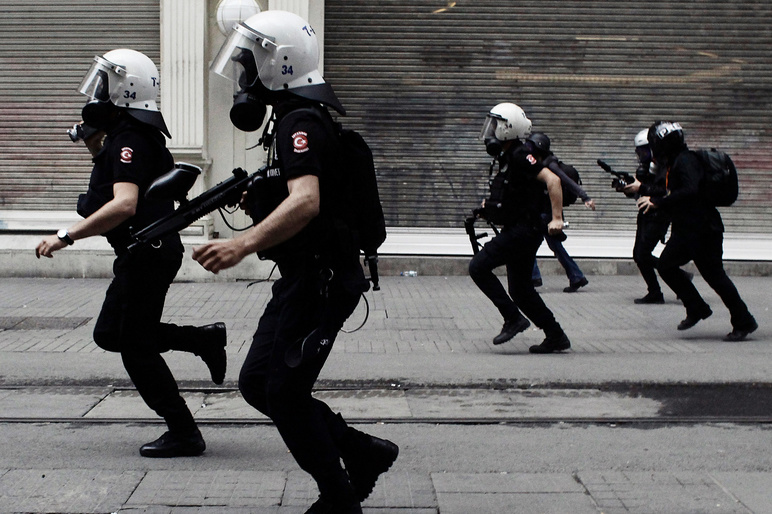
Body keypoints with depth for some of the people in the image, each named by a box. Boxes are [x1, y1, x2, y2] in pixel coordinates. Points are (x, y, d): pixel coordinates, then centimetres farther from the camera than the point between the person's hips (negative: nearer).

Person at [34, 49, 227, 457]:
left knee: (136, 348, -1)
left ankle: (184, 435, 6)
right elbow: (118, 183, 28)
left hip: (146, 254, -10)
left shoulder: (130, 140, -19)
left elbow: (124, 204, -32)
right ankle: (205, 338, 18)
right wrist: (96, 147, 12)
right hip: (145, 254, 10)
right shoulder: (126, 134, 12)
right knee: (110, 335, 19)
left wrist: (67, 235, -32)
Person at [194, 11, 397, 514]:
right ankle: (364, 452, 20)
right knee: (256, 383, 13)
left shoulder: (300, 122, -18)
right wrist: (260, 197, 18)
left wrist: (245, 243, -45)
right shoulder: (295, 118, 16)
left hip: (320, 280, -11)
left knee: (285, 395, -4)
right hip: (305, 278, 11)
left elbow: (305, 201, -35)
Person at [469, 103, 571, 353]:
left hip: (524, 230, -10)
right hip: (516, 230, 10)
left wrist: (556, 218, -27)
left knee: (478, 267, -10)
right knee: (520, 289, 13)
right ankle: (556, 336, 17)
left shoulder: (520, 156, -15)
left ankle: (513, 319, -7)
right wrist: (492, 204, 12)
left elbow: (552, 180, -23)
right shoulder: (508, 157, 15)